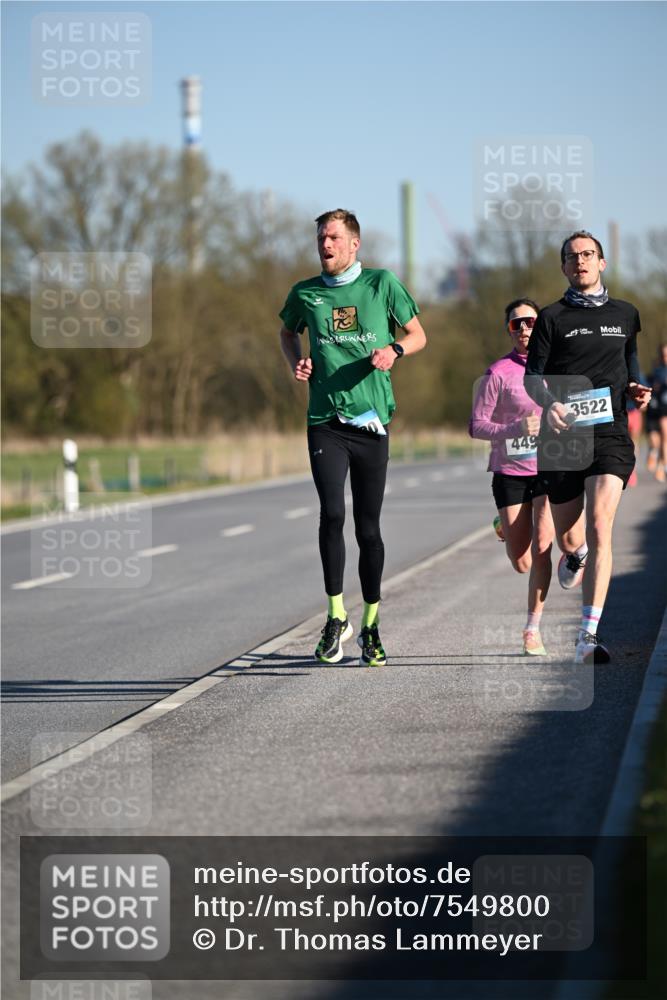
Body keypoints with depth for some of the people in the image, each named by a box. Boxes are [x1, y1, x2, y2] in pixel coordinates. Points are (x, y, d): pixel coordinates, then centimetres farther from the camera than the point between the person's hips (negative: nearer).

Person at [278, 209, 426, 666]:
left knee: (368, 527, 4)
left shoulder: (382, 283, 3)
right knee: (332, 513, -16)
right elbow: (288, 332, 27)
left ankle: (371, 625, 18)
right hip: (325, 420, 0)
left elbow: (418, 335, 11)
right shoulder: (305, 293, 7)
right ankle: (336, 616, -3)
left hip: (371, 421, 0)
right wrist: (297, 362, 7)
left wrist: (394, 350, -10)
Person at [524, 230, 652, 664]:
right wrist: (550, 403, -18)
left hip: (610, 433, 0)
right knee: (568, 539, 8)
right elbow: (532, 375, 2)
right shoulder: (552, 318, 5)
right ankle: (576, 556, 51)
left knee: (599, 528, -18)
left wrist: (635, 388, 5)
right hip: (562, 435, 0)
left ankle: (588, 637, -22)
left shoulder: (625, 314, 13)